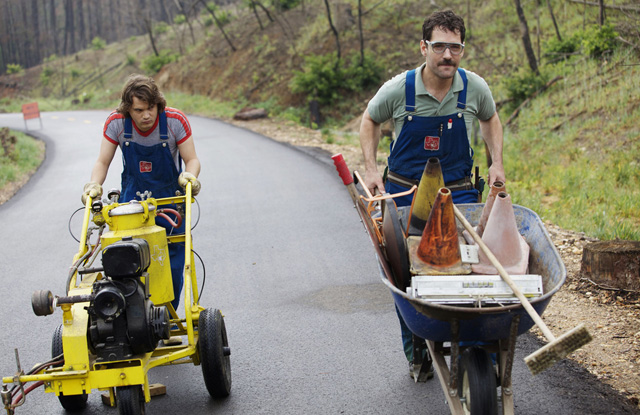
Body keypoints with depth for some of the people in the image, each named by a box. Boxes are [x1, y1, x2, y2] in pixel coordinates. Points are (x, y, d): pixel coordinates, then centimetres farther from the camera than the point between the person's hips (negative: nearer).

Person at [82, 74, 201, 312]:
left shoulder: (175, 121, -18)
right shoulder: (116, 123, -14)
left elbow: (191, 160, -10)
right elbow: (102, 162, -5)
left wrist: (189, 176, -32)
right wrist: (94, 185, -24)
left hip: (169, 197, -1)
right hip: (132, 197, 1)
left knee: (172, 261, -1)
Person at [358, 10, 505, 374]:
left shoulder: (475, 88, -8)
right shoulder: (399, 89, -12)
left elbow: (490, 119, 15)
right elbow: (370, 121, 8)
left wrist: (497, 162, 3)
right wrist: (371, 169, -1)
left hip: (458, 194, 0)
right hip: (403, 194, 0)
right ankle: (416, 352, 23)